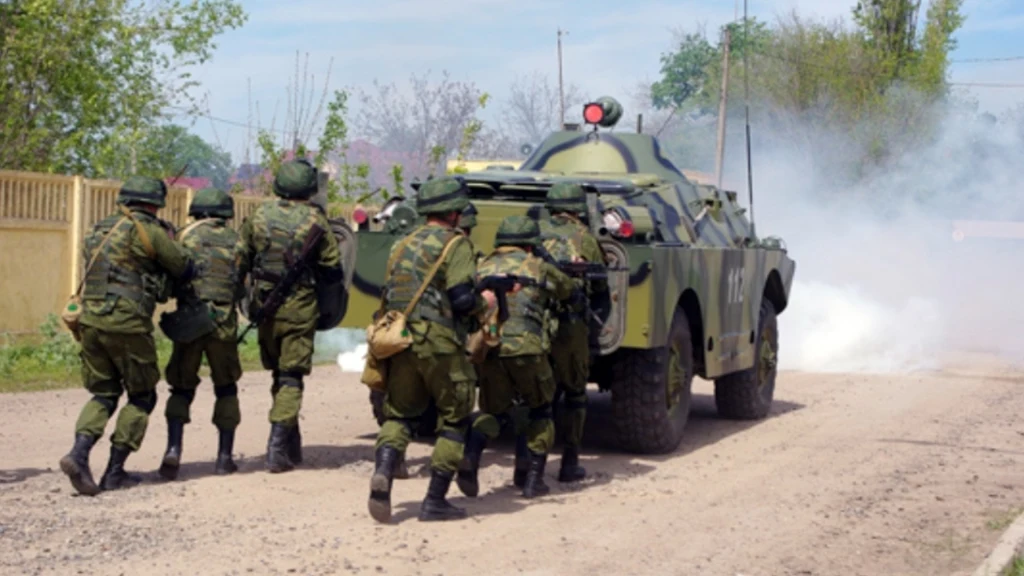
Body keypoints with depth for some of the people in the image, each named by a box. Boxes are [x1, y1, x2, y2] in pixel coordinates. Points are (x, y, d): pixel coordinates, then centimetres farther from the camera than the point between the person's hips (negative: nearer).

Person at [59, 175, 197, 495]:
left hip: (89, 321, 6)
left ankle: (79, 452, -9)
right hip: (127, 324, -6)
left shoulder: (99, 231, 17)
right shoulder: (149, 231, -4)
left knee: (103, 394, 16)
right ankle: (114, 472, 6)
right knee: (141, 397, 10)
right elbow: (185, 271, 3)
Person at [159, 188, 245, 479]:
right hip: (223, 324, 1)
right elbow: (245, 286, 7)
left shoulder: (187, 236, 3)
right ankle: (224, 456, 10)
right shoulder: (235, 241, 8)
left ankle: (174, 449, -9)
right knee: (226, 388, 15)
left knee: (182, 388, 9)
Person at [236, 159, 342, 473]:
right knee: (291, 377, 1)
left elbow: (240, 262, 6)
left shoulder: (259, 215, 1)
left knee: (279, 374, 18)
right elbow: (332, 270, -3)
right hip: (299, 308, -4)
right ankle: (278, 447, -9)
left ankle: (291, 445, 25)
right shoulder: (314, 220, -8)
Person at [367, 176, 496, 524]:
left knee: (399, 413, 15)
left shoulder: (403, 245, 18)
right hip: (439, 343, -6)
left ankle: (383, 473, -13)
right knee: (454, 419, 7)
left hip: (399, 340, 6)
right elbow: (462, 299, -12)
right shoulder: (455, 244, -4)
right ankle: (435, 501, 4)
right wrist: (484, 303, 6)